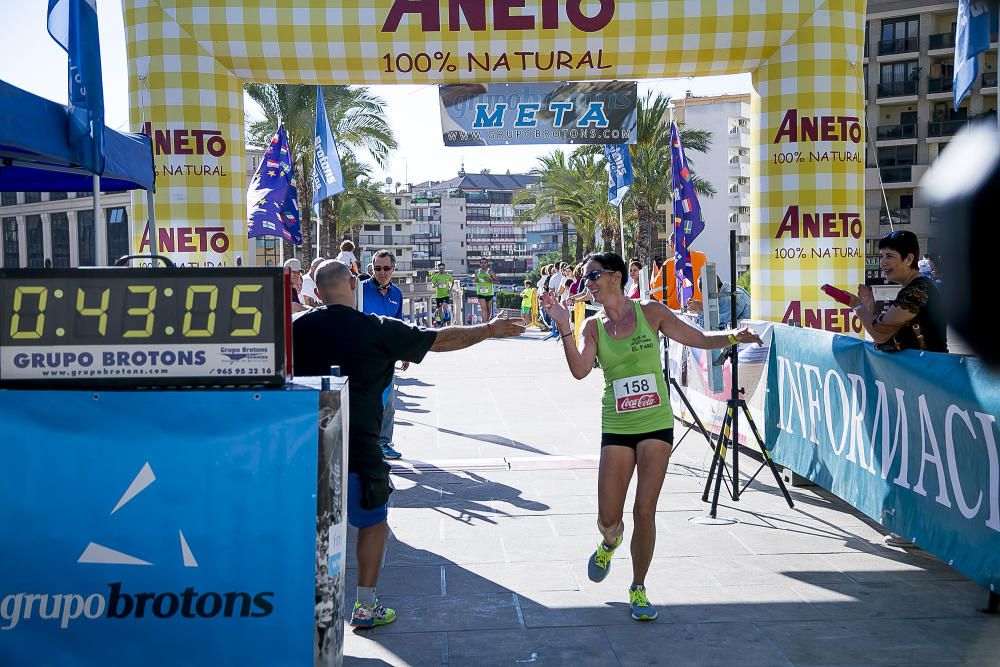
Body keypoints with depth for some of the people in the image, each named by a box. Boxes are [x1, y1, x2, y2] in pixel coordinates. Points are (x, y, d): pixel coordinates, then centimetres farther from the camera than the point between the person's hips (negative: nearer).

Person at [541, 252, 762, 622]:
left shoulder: (651, 312, -1)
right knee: (608, 518, 1)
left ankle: (638, 589, 16)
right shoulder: (593, 326, 3)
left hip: (656, 425, -1)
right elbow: (579, 370, -14)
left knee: (645, 512, -4)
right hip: (616, 428, 2)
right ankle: (610, 542, 39)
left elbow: (701, 338, 4)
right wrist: (563, 327, -23)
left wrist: (732, 336, -14)